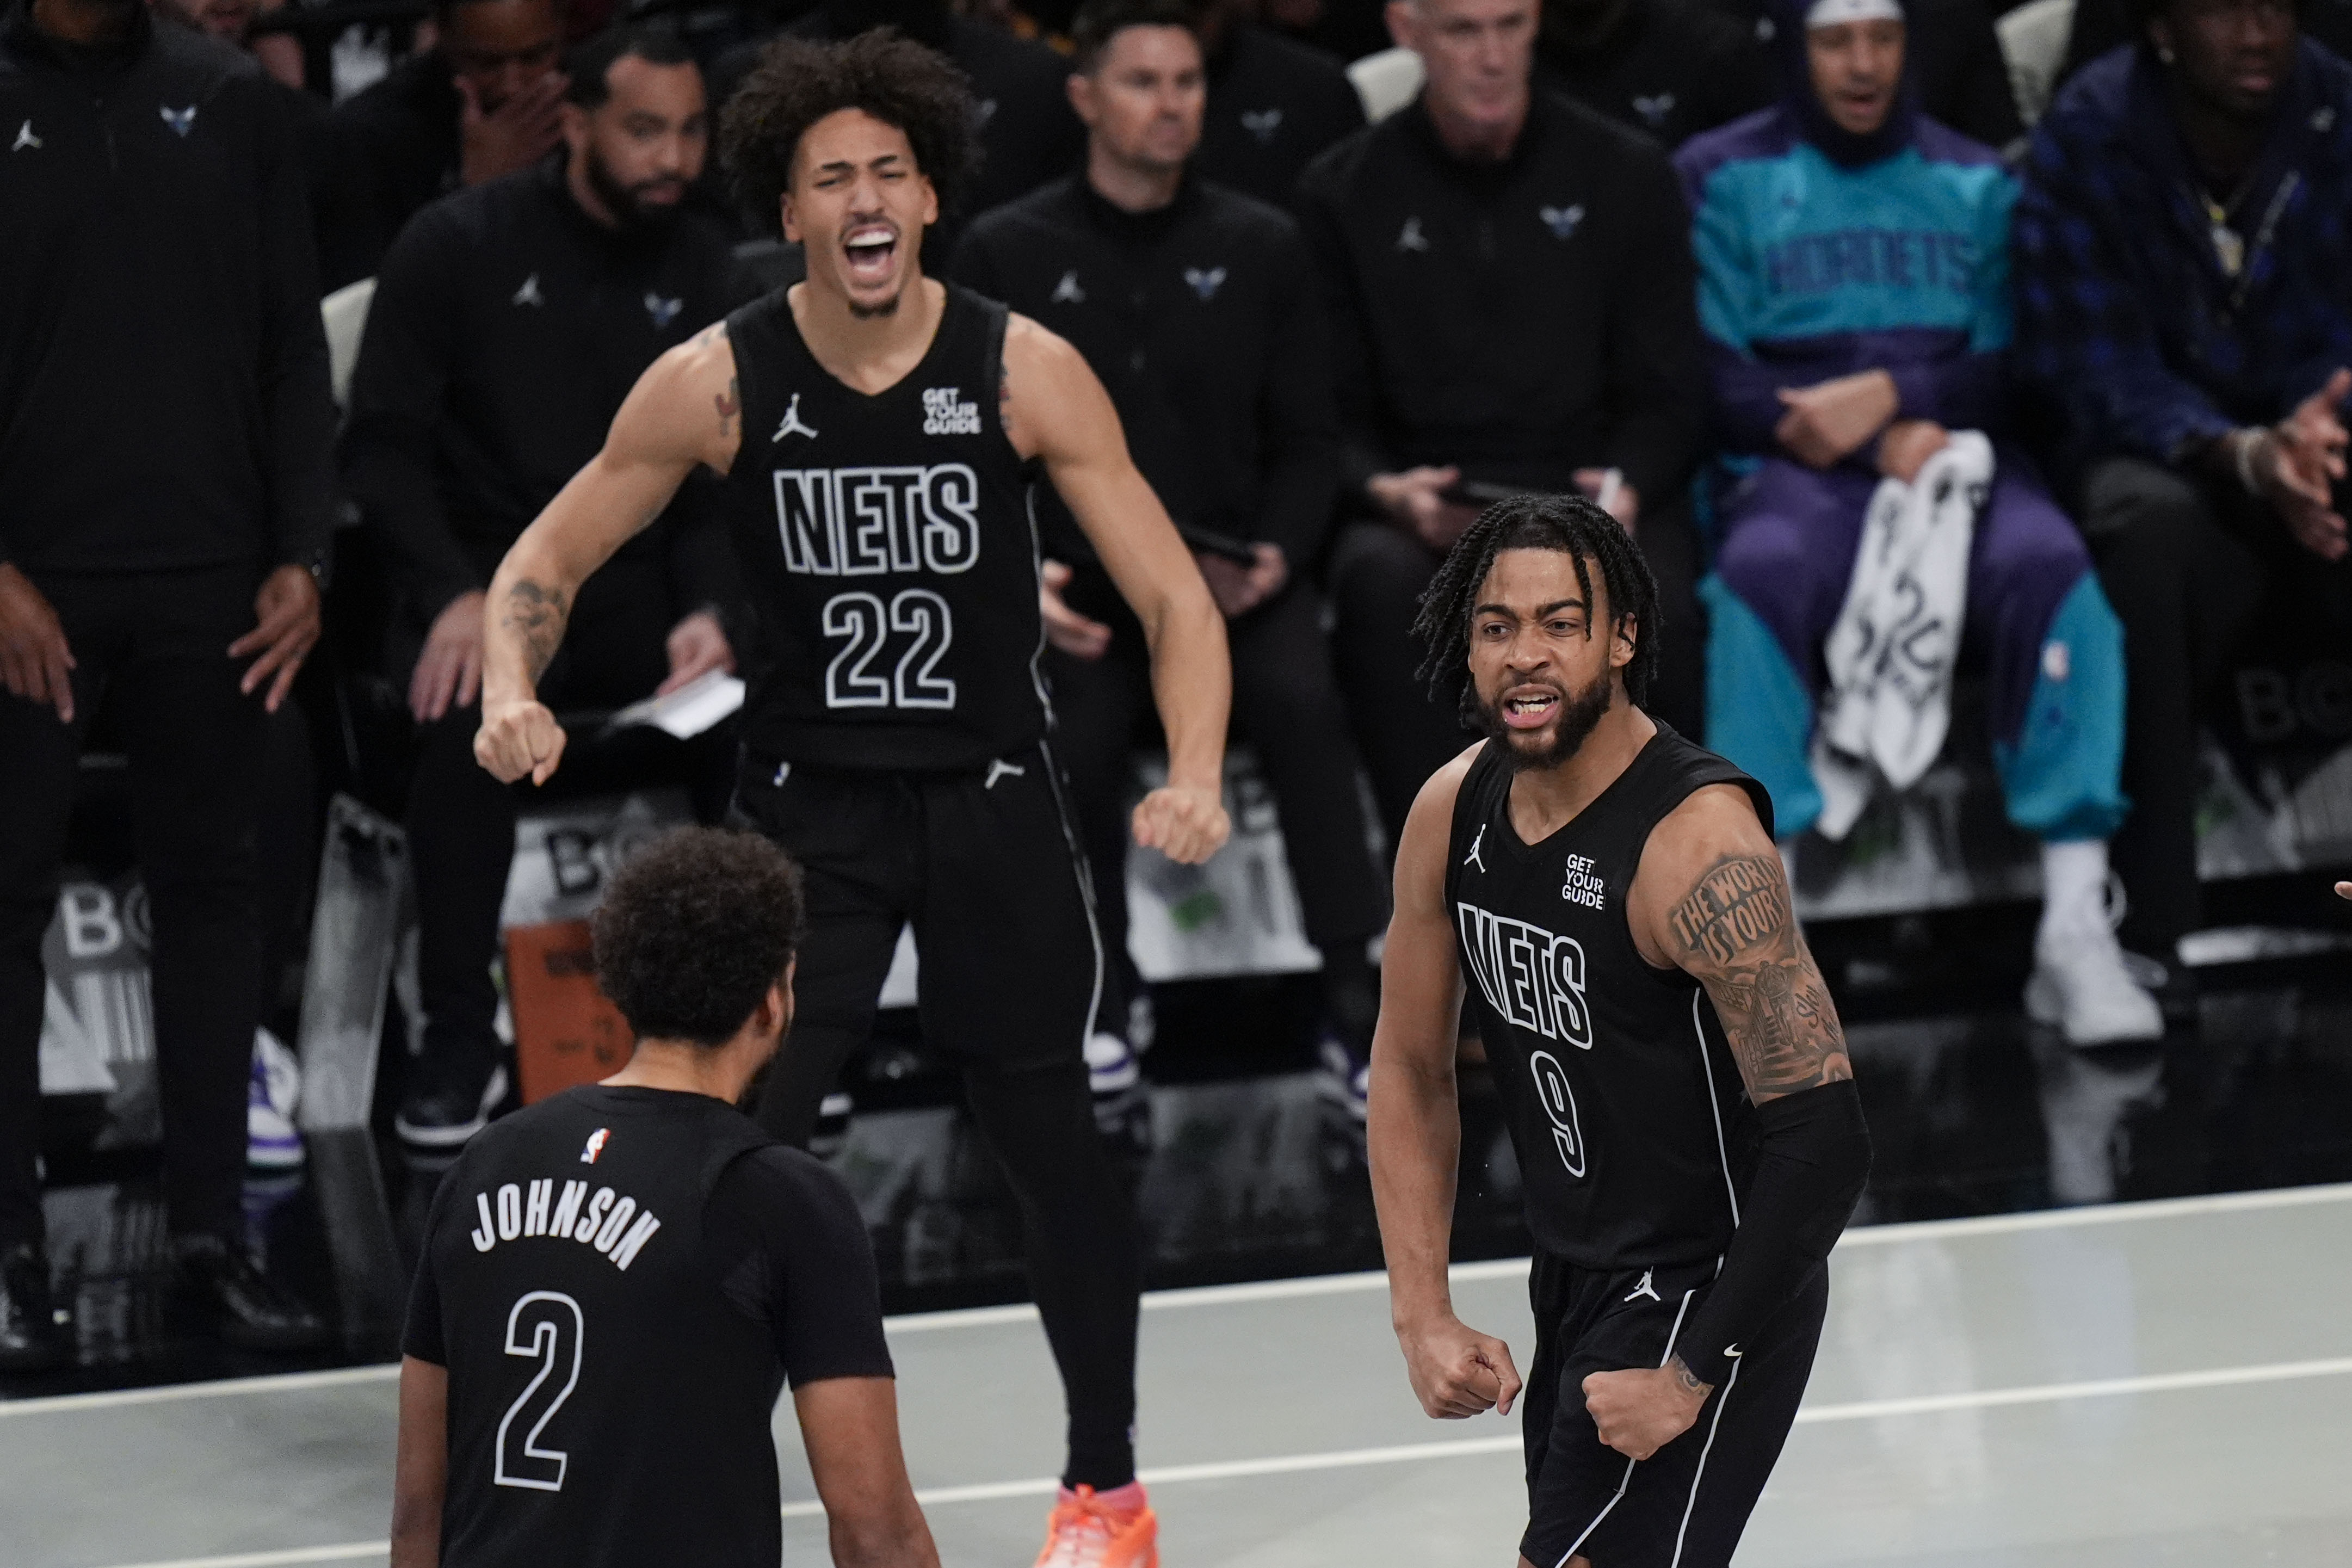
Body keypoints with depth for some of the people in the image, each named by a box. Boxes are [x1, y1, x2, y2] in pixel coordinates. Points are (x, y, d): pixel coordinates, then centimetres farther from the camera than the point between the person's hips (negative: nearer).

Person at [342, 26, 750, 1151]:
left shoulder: (704, 272, 6)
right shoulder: (458, 245, -5)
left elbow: (719, 473, 5)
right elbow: (383, 443, -7)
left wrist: (709, 609, -16)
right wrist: (455, 595, -23)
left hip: (642, 583, 3)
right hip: (485, 577, -3)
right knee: (470, 718, -37)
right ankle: (459, 1041, -23)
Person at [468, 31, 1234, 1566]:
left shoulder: (1021, 369, -12)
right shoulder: (718, 381, -10)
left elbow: (1173, 594, -11)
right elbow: (555, 551, 2)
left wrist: (1196, 778, -27)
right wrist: (513, 690, -19)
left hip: (991, 797, 0)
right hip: (810, 799, 0)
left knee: (1051, 1135, 7)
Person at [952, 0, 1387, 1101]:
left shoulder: (1260, 249, 10)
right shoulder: (1005, 256, 6)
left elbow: (1308, 437, 10)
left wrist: (1278, 553, -9)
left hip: (1236, 573, 1)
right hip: (1079, 583, -1)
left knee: (1301, 698, -30)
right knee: (1074, 741, -29)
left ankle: (1355, 990, -25)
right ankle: (1104, 1000, -5)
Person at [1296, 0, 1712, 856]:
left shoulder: (1625, 174, 10)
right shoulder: (1345, 193, 9)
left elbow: (1669, 397, 8)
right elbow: (1331, 416, 7)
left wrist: (1626, 490, -13)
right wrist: (1386, 491, -15)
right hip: (1425, 512, 0)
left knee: (1652, 607, -34)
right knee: (1382, 582, -36)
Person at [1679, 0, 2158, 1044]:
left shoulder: (1978, 185, 19)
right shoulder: (1724, 180, 13)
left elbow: (2009, 371, 11)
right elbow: (1716, 381, 3)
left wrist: (1893, 393, -10)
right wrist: (1882, 441, -10)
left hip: (1958, 452, 2)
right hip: (1797, 466, -1)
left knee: (2048, 563, -33)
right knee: (1761, 573, -37)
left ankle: (2075, 924, -37)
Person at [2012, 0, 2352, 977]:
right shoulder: (2088, 137, -10)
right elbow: (2094, 371, -15)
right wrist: (2244, 457, -34)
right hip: (2154, 450, -2)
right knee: (2152, 525, -38)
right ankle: (2152, 928, -38)